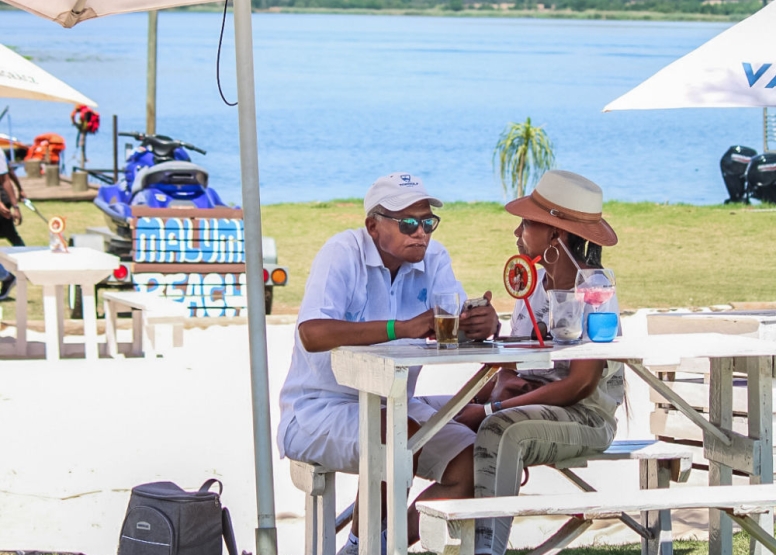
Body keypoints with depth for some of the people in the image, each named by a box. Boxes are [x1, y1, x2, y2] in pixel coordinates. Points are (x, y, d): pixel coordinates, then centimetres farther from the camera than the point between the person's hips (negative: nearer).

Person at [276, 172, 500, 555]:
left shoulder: (433, 258, 3)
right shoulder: (343, 254, -15)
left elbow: (460, 326, -8)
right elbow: (312, 334, -31)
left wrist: (484, 323, -35)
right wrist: (402, 328, -39)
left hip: (395, 407, 7)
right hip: (321, 408, -7)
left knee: (471, 462, -12)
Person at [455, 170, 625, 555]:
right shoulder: (533, 283, 12)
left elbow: (580, 385, -18)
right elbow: (512, 360, 17)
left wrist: (491, 409, -21)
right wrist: (502, 383, -10)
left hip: (586, 414, -8)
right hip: (531, 404, 8)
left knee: (499, 430, -35)